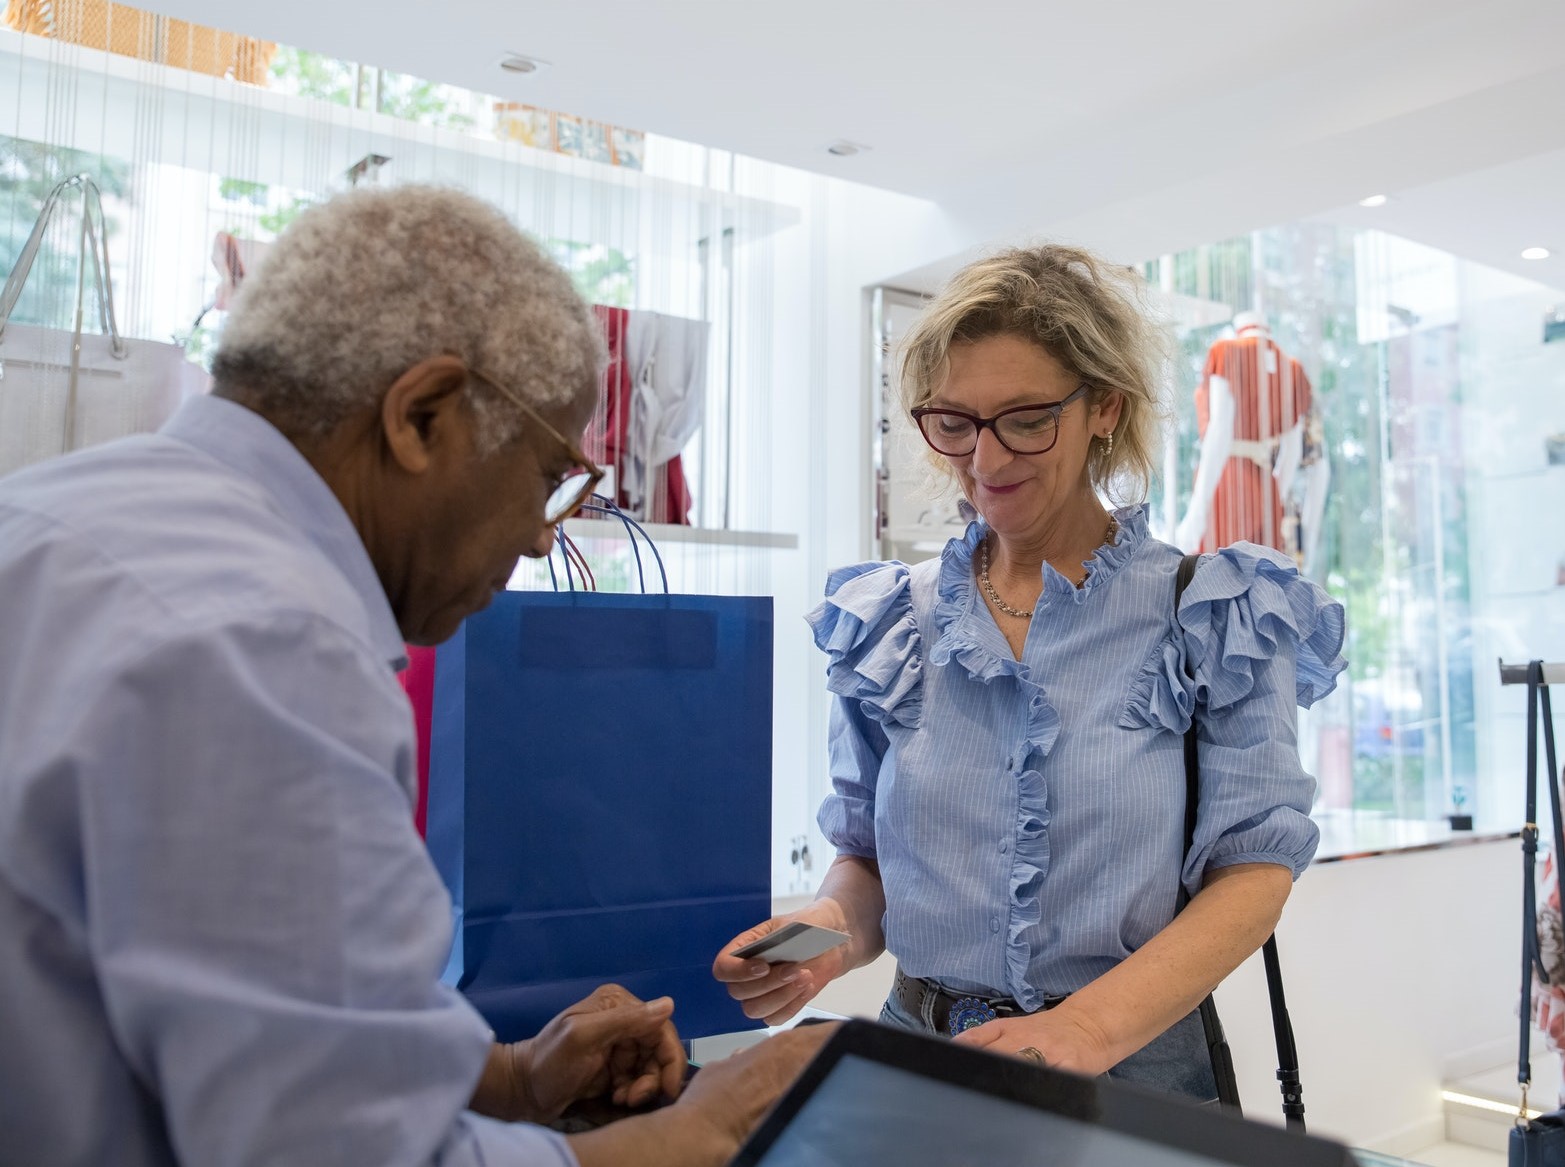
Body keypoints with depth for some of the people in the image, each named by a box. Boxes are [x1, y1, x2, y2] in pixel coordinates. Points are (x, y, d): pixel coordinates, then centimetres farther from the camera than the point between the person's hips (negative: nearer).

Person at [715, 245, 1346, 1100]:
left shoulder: (1215, 614, 1)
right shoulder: (886, 622, 9)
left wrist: (1090, 1027, -19)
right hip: (920, 1052, 1)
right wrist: (832, 929, -8)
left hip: (1137, 1059, -1)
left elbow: (1254, 868, -5)